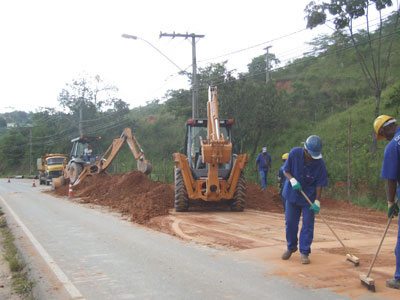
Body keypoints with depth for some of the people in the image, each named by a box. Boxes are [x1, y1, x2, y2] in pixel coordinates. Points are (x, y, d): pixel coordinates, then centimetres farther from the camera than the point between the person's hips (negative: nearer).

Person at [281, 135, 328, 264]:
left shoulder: (319, 163, -21)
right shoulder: (294, 153, -18)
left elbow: (319, 184, -14)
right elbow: (286, 170, -6)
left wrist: (317, 202, -17)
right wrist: (292, 180, -25)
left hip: (309, 196, -2)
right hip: (292, 193, 2)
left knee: (308, 224, -3)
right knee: (290, 222, 11)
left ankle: (304, 252, 8)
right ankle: (291, 247, 32)